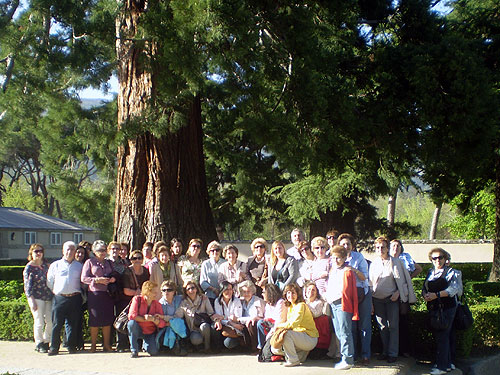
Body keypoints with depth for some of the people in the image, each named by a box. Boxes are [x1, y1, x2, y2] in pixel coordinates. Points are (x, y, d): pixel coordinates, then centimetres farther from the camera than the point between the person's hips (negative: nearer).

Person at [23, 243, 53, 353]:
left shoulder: (45, 265, 12)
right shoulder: (29, 267, -3)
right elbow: (27, 285, -6)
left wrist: (53, 294, 13)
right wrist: (32, 301, -12)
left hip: (49, 297, 5)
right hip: (37, 298, -5)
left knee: (51, 321, 3)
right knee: (39, 322, -4)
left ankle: (46, 342, 19)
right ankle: (39, 344, 11)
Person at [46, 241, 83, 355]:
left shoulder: (79, 266, 15)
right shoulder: (55, 265, 12)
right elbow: (49, 282, 15)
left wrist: (80, 296, 8)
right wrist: (55, 291, 6)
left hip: (75, 298, 1)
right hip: (59, 298, -1)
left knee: (73, 323, 2)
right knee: (57, 324, -4)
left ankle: (72, 346, 10)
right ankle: (54, 347, 2)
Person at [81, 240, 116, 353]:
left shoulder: (109, 263, 18)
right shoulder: (90, 262, 4)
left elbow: (113, 275, 26)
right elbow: (84, 278, -3)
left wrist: (113, 279, 3)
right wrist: (97, 280, -14)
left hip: (108, 294, 4)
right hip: (94, 294, -4)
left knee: (108, 320, 2)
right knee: (95, 320, -3)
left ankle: (106, 345, 10)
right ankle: (93, 345, 7)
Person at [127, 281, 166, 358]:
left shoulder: (157, 304, -4)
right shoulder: (137, 299, -11)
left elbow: (162, 324, -9)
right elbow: (131, 316, -23)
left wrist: (154, 320, -29)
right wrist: (145, 319, -21)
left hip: (150, 332, 2)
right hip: (138, 330, -2)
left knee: (153, 352, -20)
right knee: (132, 323, -34)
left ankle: (145, 344, 20)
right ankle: (134, 350, -17)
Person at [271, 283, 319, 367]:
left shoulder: (301, 305, -15)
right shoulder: (290, 307, 12)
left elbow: (293, 324, -25)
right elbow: (288, 324, 11)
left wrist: (279, 326, -13)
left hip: (310, 339, -9)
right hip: (299, 336, 9)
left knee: (286, 333, -32)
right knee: (275, 349, 1)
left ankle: (293, 360, -16)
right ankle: (302, 353, 11)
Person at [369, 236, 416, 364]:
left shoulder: (395, 262, -2)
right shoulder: (374, 264, 8)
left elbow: (402, 280, 2)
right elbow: (370, 282, 12)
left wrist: (398, 292, -10)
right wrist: (370, 301, 7)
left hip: (392, 298, -3)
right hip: (377, 299, 3)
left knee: (393, 326, -3)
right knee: (382, 326, 7)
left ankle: (393, 353, 2)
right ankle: (385, 351, 16)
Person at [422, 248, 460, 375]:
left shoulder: (450, 272, -3)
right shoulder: (430, 272, 16)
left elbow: (454, 289, -15)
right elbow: (424, 288, 16)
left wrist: (436, 295, -20)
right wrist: (425, 295, -7)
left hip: (447, 307, -7)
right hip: (433, 308, 7)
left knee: (442, 335, -9)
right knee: (437, 335, 9)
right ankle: (447, 363, 21)